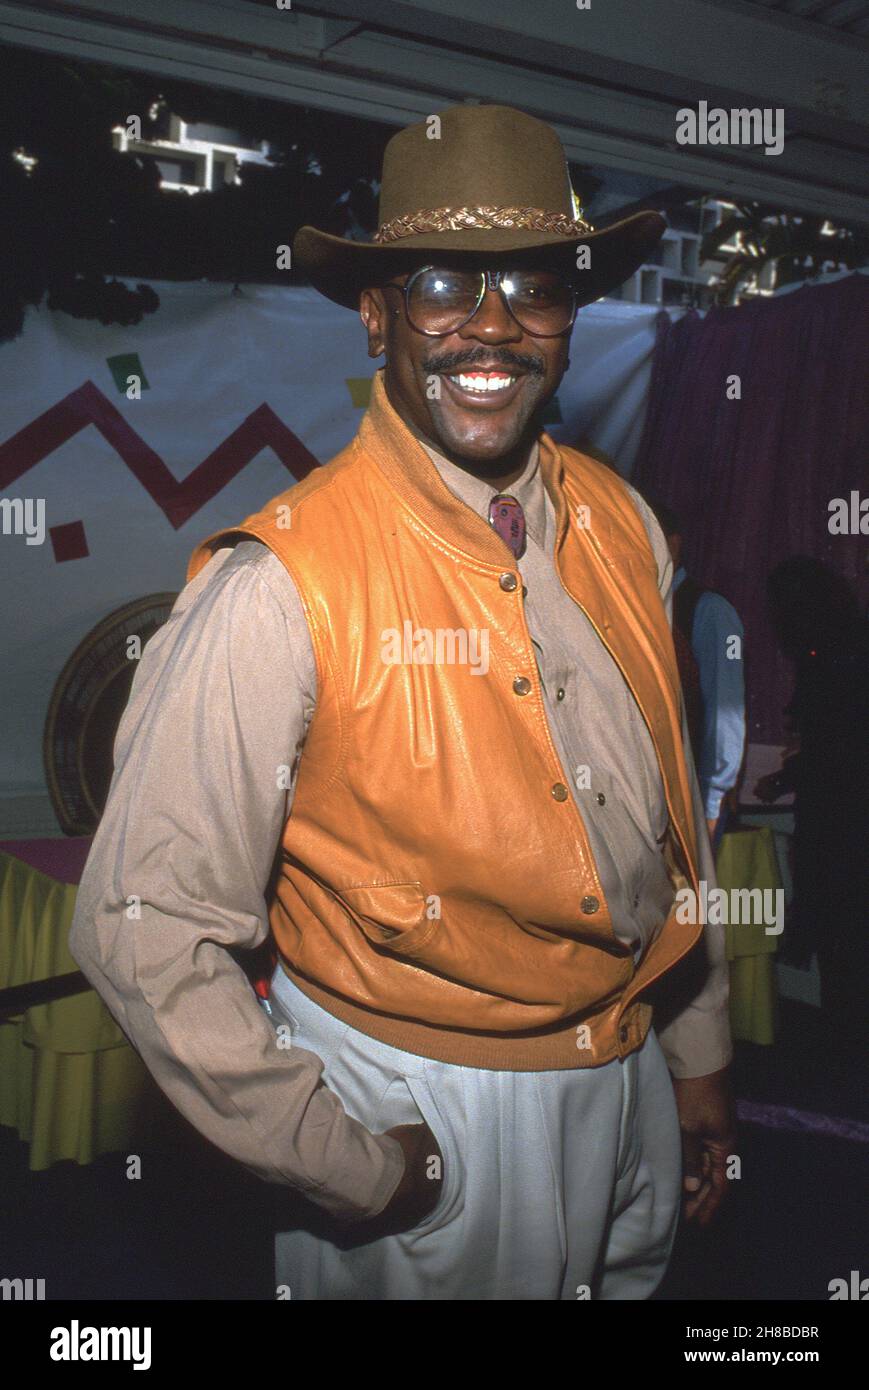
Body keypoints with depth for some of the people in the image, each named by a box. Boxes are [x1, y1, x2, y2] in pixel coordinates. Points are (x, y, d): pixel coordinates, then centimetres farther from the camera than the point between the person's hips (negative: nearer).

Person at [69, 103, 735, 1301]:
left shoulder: (620, 523, -4)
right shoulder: (276, 592, -24)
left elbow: (672, 808, 6)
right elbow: (142, 928, -20)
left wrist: (700, 1059, 12)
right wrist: (343, 1162, -12)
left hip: (629, 1078, 6)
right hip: (420, 1113, -5)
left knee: (632, 1277, 26)